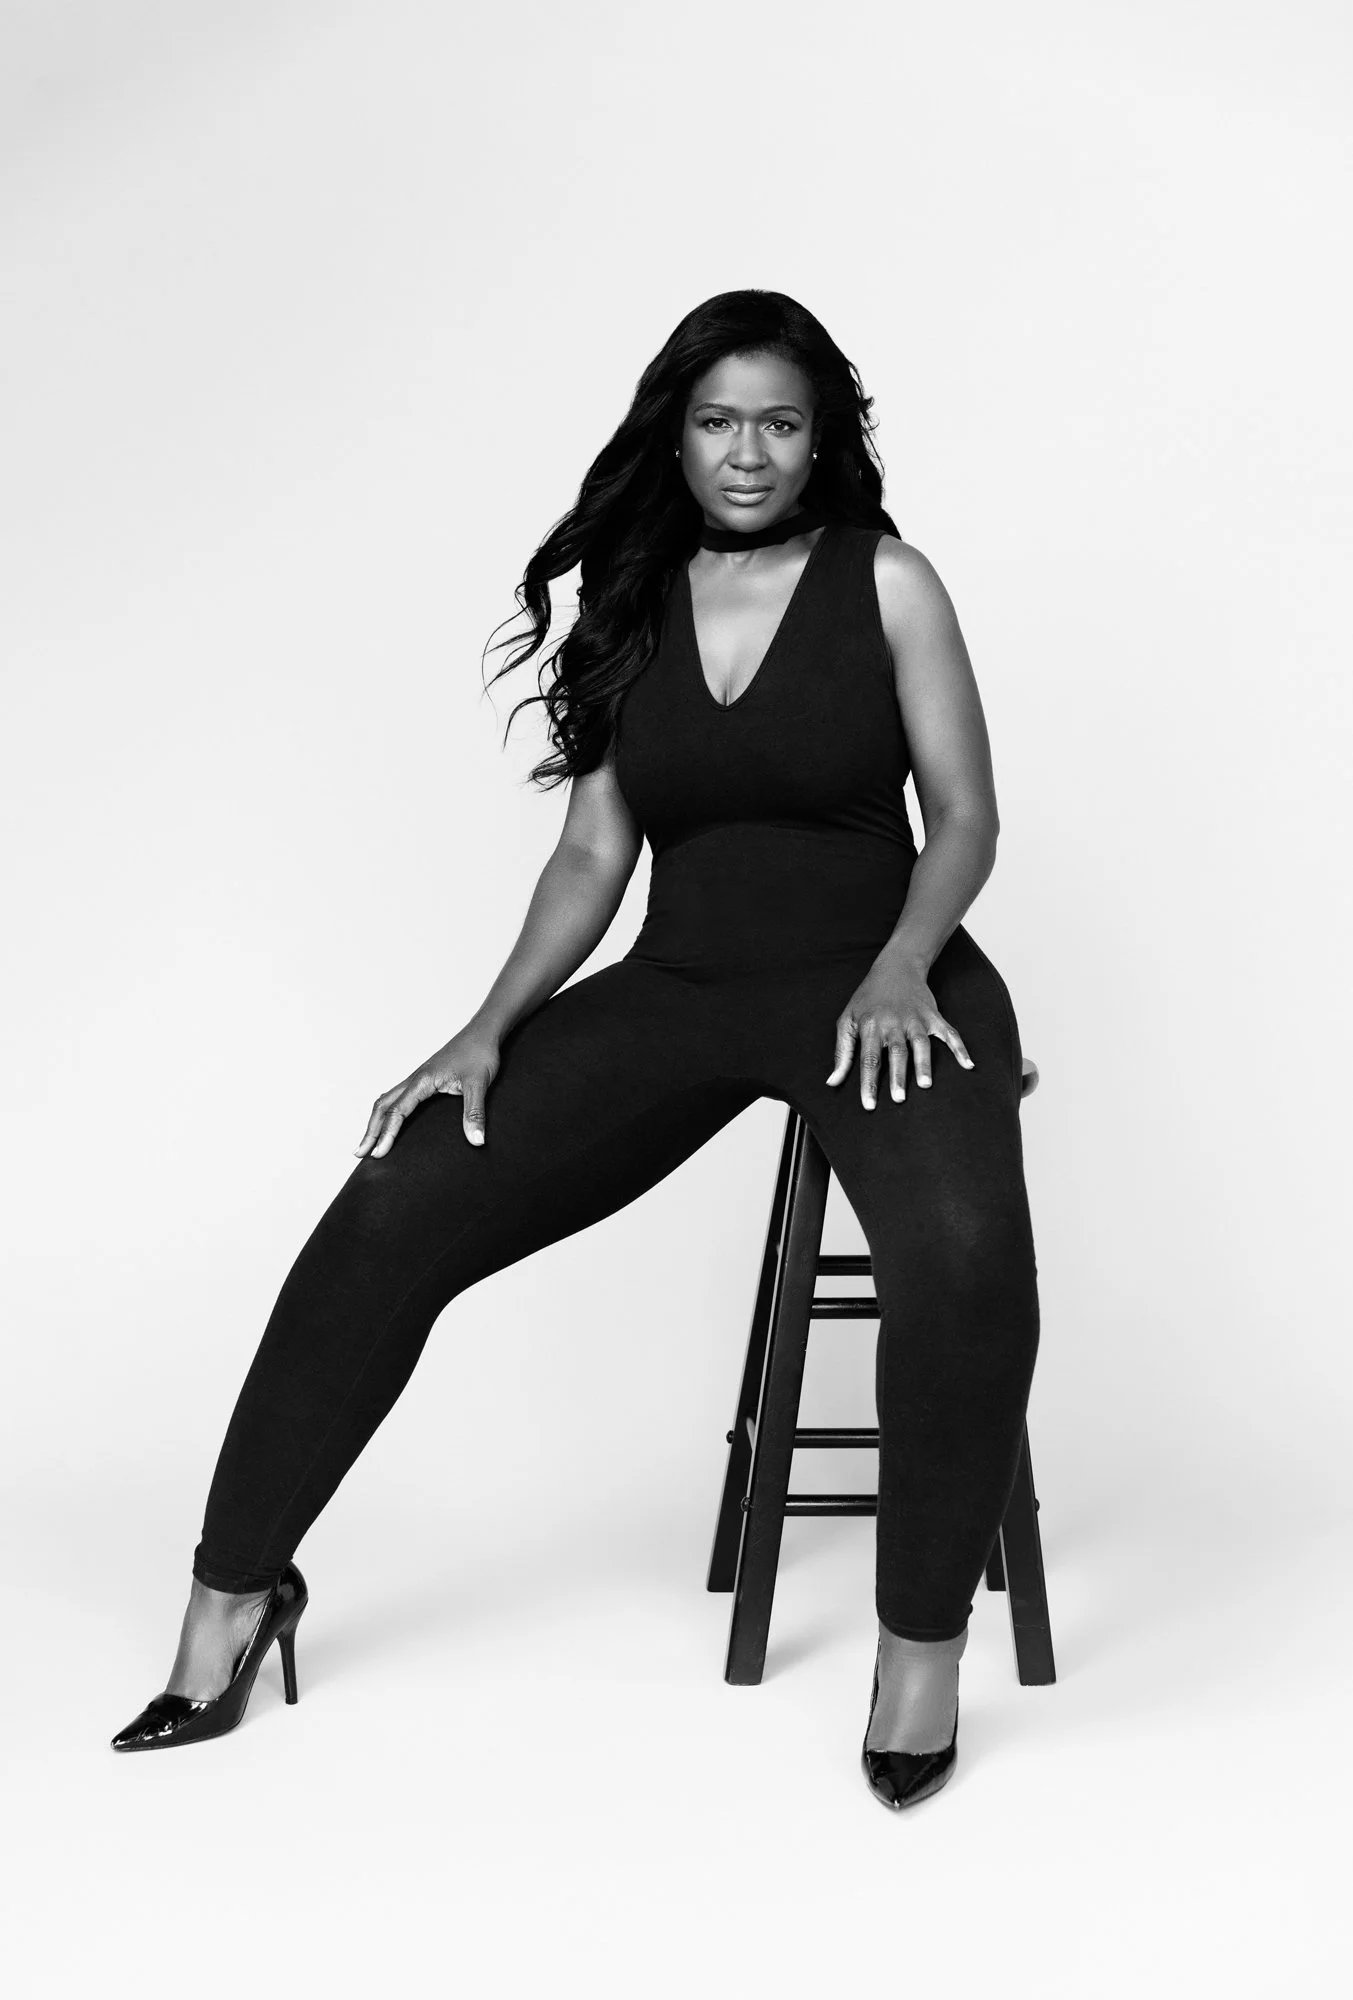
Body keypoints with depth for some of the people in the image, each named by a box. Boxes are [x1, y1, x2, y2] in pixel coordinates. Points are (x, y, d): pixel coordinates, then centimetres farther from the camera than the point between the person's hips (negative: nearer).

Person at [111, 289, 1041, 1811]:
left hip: (874, 976, -3)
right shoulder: (628, 607, 10)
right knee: (393, 1207, -13)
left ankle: (922, 1640, -16)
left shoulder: (883, 582, 1)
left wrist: (900, 969, -19)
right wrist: (490, 1028, -6)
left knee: (963, 1250, -36)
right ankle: (235, 1591, 1)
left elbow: (964, 818, 0)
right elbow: (595, 856, 8)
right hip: (676, 989, 4)